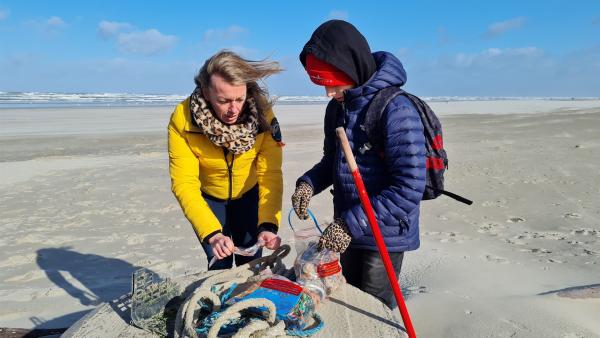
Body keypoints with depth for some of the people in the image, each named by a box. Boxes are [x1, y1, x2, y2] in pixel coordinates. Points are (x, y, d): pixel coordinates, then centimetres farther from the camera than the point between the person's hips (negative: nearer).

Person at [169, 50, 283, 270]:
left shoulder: (262, 114, -25)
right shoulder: (182, 120, -27)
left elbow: (271, 174, -25)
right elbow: (184, 184, -28)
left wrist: (268, 225, -37)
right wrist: (212, 234, -39)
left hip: (249, 195, 1)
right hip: (208, 199, 0)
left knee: (250, 265, 6)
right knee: (220, 266, 3)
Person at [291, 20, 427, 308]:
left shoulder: (396, 110, -23)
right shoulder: (336, 108, 1)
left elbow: (409, 189, -27)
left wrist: (351, 223, -28)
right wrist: (309, 183, -7)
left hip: (386, 234, -7)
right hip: (346, 230, 7)